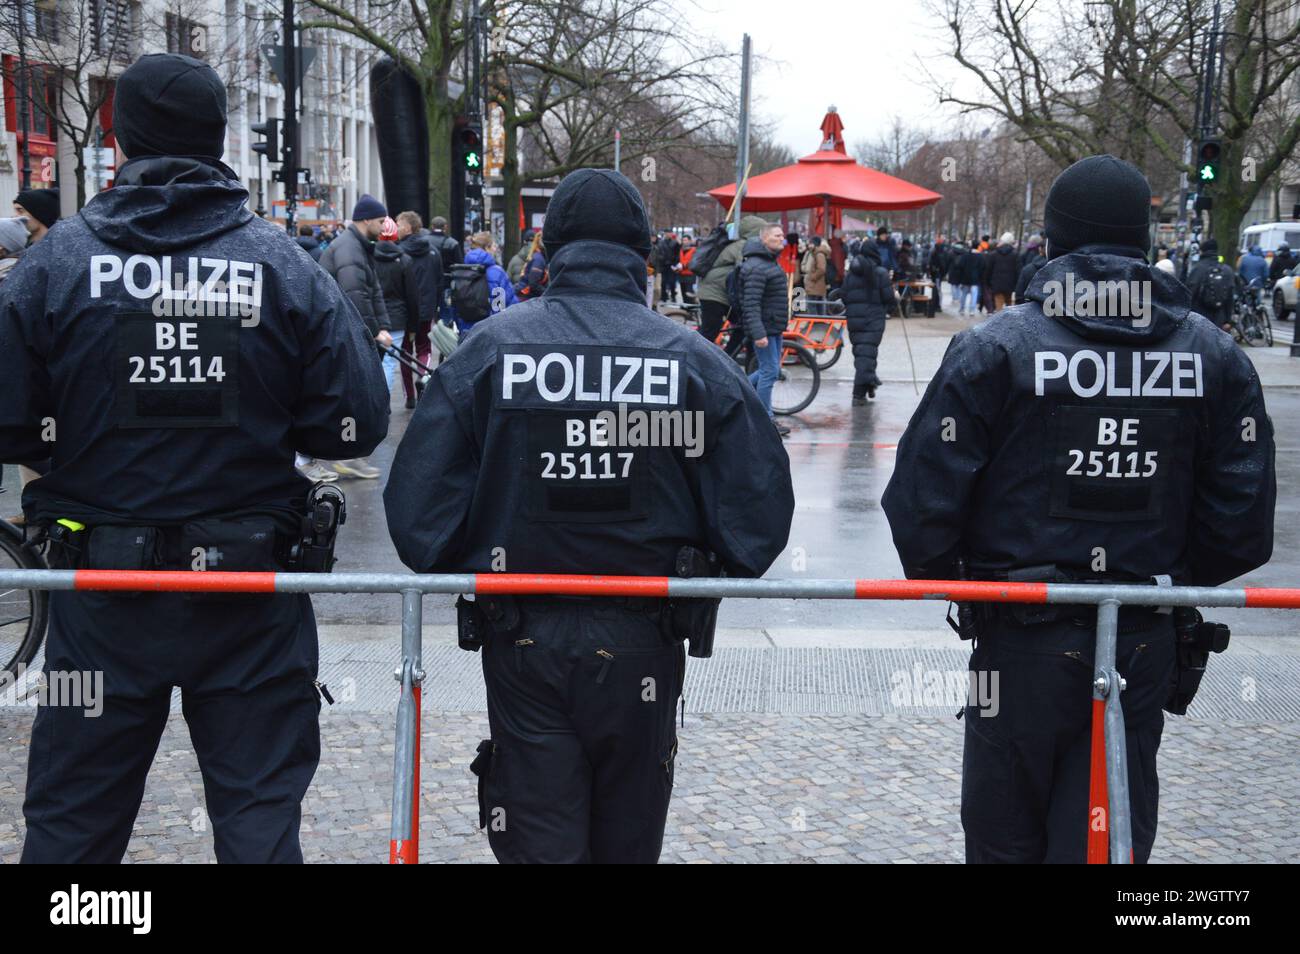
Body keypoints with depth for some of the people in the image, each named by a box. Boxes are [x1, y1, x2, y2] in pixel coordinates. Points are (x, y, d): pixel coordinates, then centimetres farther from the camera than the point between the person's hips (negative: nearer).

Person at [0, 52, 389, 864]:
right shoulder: (287, 267, -6)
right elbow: (355, 426, -7)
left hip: (103, 584, 0)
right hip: (251, 595, 0)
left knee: (71, 820, 13)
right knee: (260, 812, 11)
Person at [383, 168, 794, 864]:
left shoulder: (489, 349, -6)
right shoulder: (694, 360, -5)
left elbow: (417, 497, -6)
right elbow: (760, 505, -3)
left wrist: (461, 572, 11)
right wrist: (704, 573, 15)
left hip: (522, 642, -1)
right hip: (640, 645, 1)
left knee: (538, 840, 5)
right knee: (628, 842, 18)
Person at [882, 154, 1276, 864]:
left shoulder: (993, 350, -11)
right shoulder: (1215, 357, 0)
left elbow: (922, 501, -12)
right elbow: (1243, 521, 2)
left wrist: (946, 582, 7)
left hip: (1023, 641, -3)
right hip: (1146, 645, 3)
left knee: (1005, 838, 13)